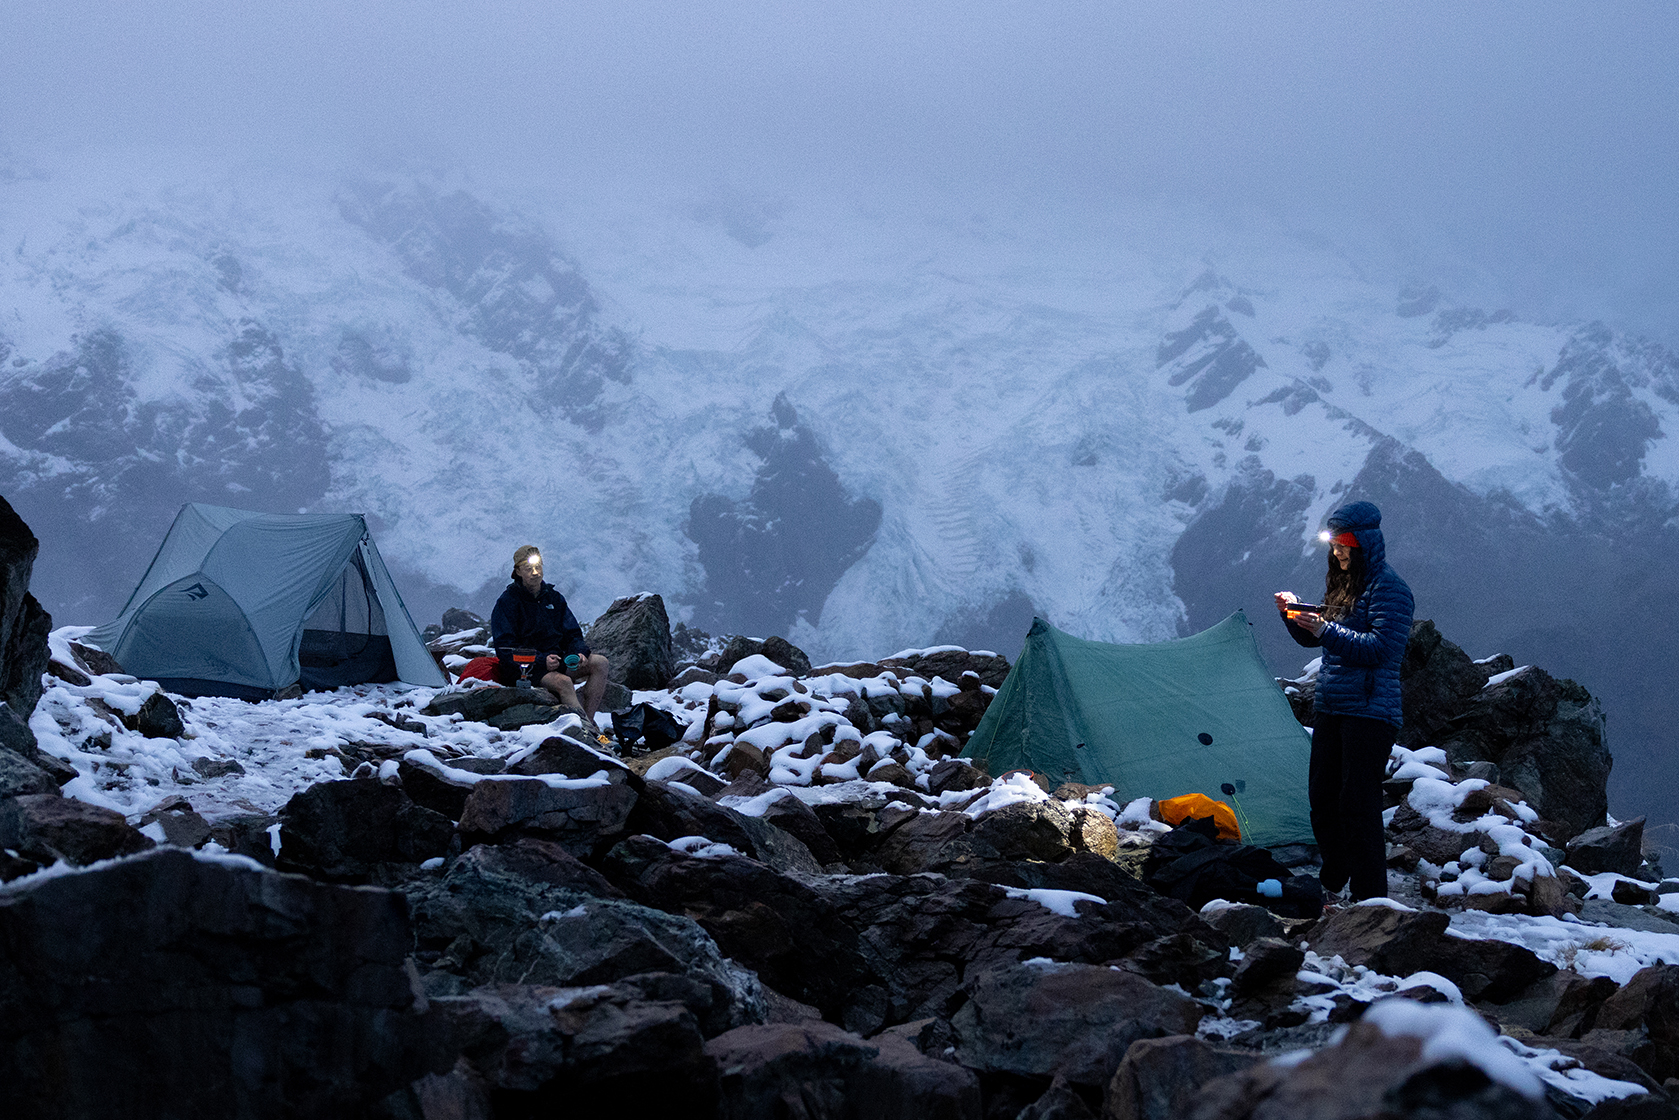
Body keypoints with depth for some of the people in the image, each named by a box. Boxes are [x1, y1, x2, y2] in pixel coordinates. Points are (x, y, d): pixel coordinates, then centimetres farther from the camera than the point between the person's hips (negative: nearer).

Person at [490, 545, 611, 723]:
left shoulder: (554, 598, 14)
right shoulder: (507, 603, -5)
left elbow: (572, 635, 16)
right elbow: (505, 649, -12)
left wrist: (579, 652, -9)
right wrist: (542, 660, -23)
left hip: (556, 661, 7)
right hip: (527, 668, -7)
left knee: (599, 663, -15)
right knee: (563, 682, -35)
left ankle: (588, 721, -25)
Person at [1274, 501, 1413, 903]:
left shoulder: (1388, 588, -10)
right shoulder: (1340, 583, 15)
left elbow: (1380, 647, -20)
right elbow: (1313, 639, 22)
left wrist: (1325, 630, -24)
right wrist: (1294, 614, 2)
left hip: (1369, 711, -9)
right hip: (1330, 707, 9)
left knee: (1358, 805, -11)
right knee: (1322, 797, 13)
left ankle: (1370, 895, -7)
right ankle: (1333, 883, 27)